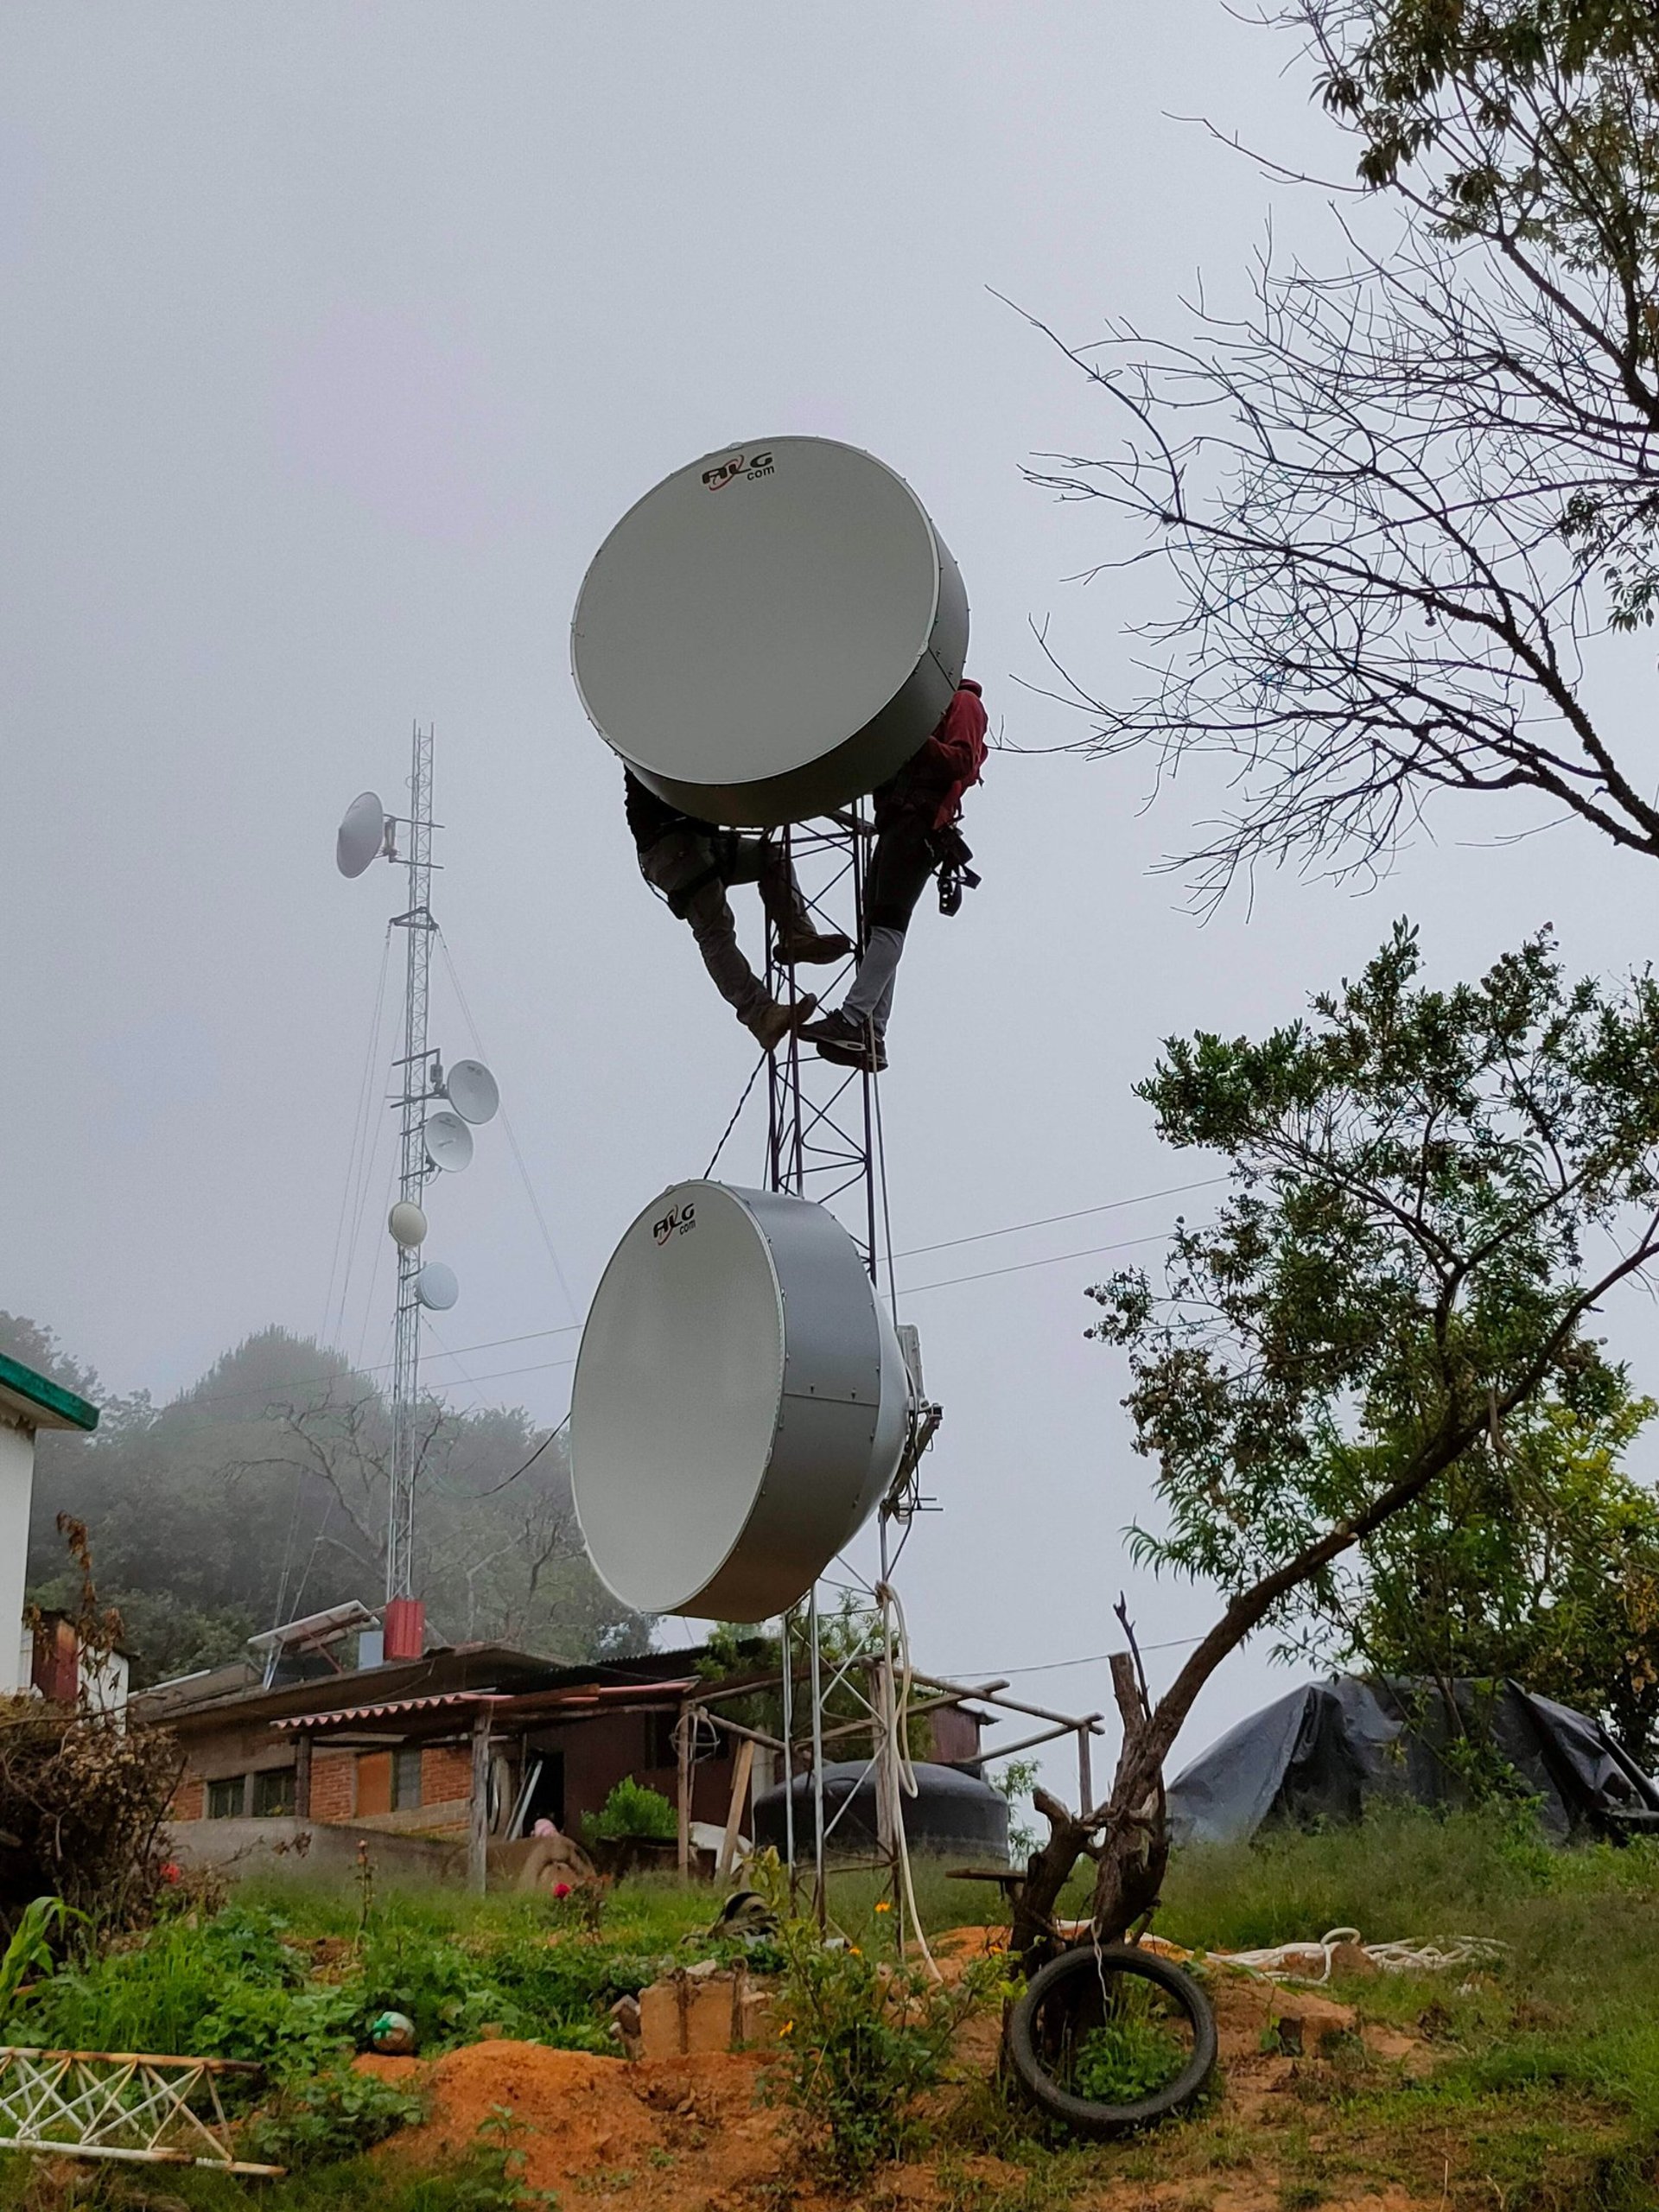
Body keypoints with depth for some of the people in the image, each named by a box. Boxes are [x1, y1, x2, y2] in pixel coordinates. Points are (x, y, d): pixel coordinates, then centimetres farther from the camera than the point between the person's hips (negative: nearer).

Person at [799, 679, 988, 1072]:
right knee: (876, 925, -1)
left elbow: (962, 762, -9)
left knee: (887, 921, -19)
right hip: (894, 824, 9)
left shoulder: (962, 702, 7)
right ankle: (871, 1038, -7)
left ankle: (852, 1020, -31)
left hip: (921, 822, -9)